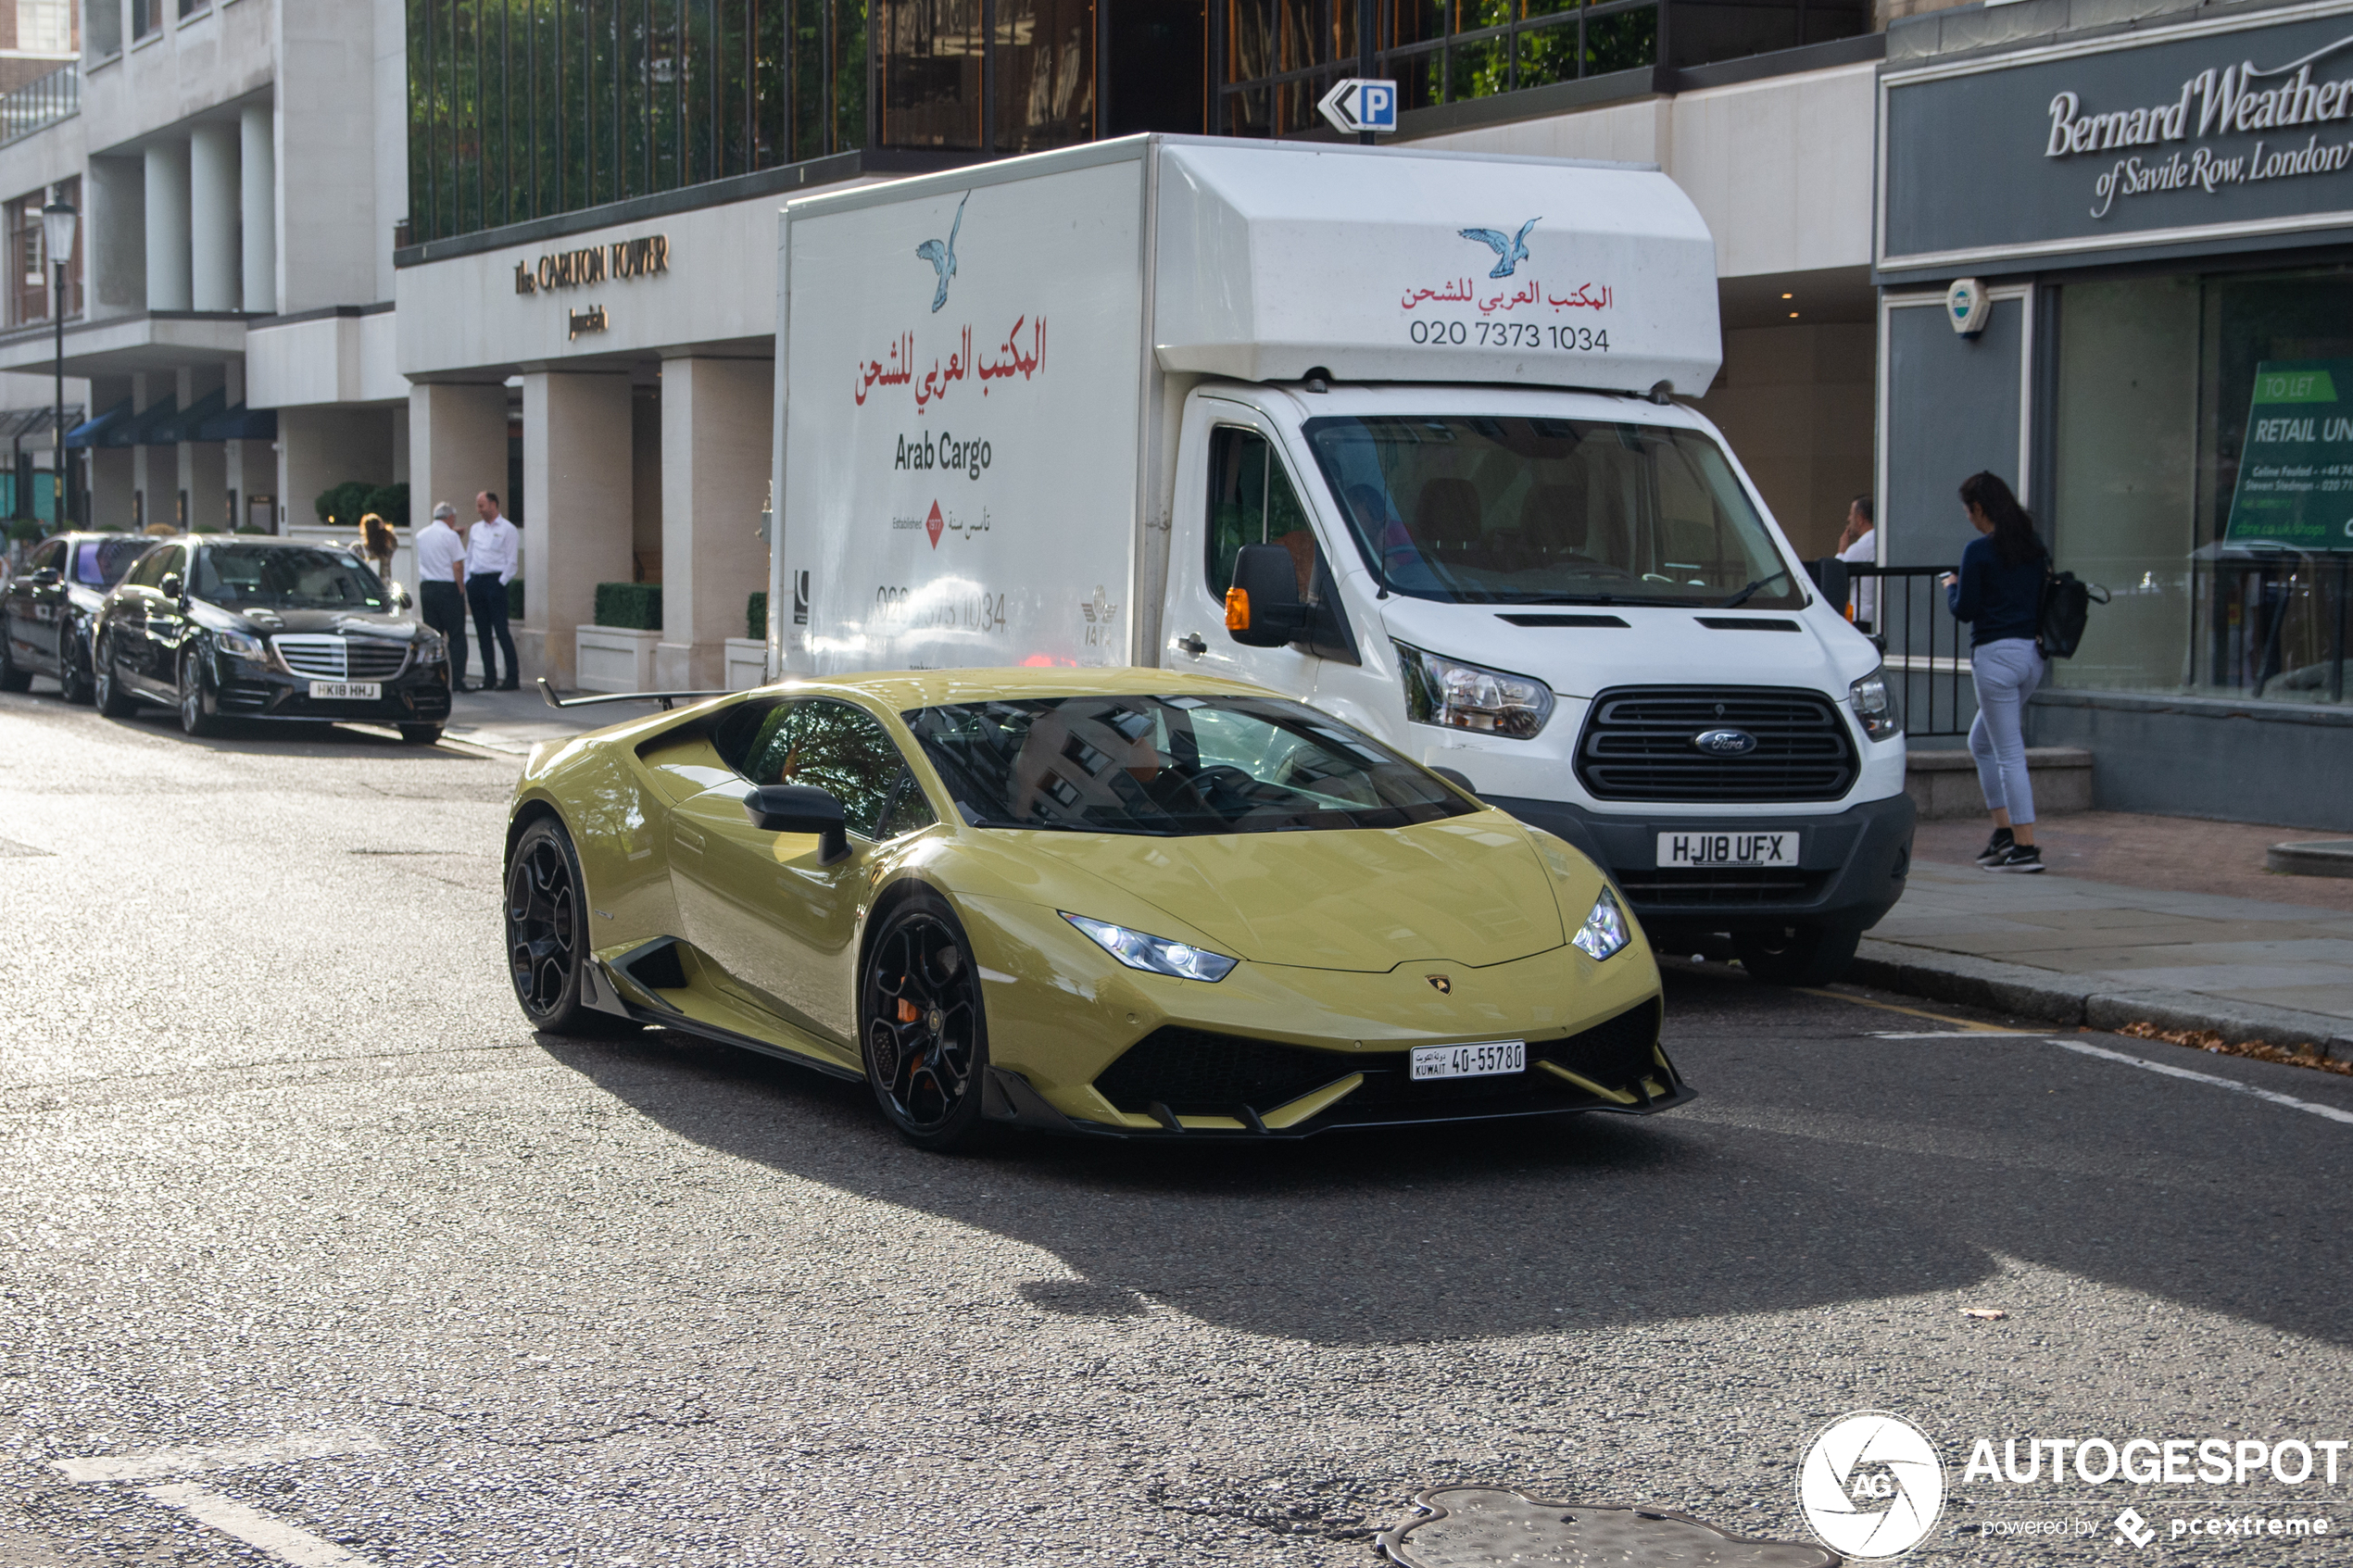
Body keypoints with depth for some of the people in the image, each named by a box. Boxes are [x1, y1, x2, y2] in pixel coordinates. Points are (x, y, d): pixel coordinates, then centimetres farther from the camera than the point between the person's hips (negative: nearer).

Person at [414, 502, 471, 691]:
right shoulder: (450, 535, -8)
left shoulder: (420, 535, 12)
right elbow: (457, 565, -11)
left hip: (426, 588, 6)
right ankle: (456, 680, -7)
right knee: (456, 636, -2)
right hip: (448, 588, -6)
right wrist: (461, 588, -5)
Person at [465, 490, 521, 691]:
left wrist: (500, 583, -12)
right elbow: (468, 558, 20)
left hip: (495, 581, -6)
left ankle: (512, 676, -6)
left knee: (501, 631, -9)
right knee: (483, 632, 6)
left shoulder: (507, 529, -2)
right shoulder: (475, 529, 18)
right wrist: (467, 582, 10)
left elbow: (512, 562, -5)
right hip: (475, 581, 6)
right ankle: (489, 676, 10)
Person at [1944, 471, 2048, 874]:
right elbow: (2043, 602, 17)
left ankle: (2025, 847, -6)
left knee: (2009, 753, -5)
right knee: (1981, 742, 22)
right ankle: (2004, 832, 17)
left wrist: (1951, 586, 10)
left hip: (1996, 655, -8)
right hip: (2031, 655, 8)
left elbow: (1964, 610, -11)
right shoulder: (2034, 548, 10)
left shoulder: (1979, 551, -12)